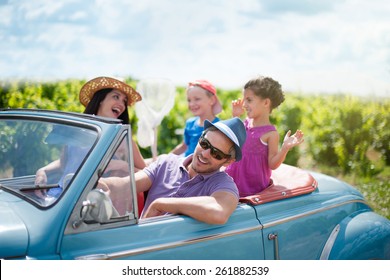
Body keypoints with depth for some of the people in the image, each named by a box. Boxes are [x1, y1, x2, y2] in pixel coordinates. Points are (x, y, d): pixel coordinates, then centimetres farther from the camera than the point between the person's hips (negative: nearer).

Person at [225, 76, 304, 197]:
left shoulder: (271, 133, -15)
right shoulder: (246, 122, 3)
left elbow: (272, 164, -14)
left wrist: (285, 148, -29)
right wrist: (235, 116, 15)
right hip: (232, 177, 6)